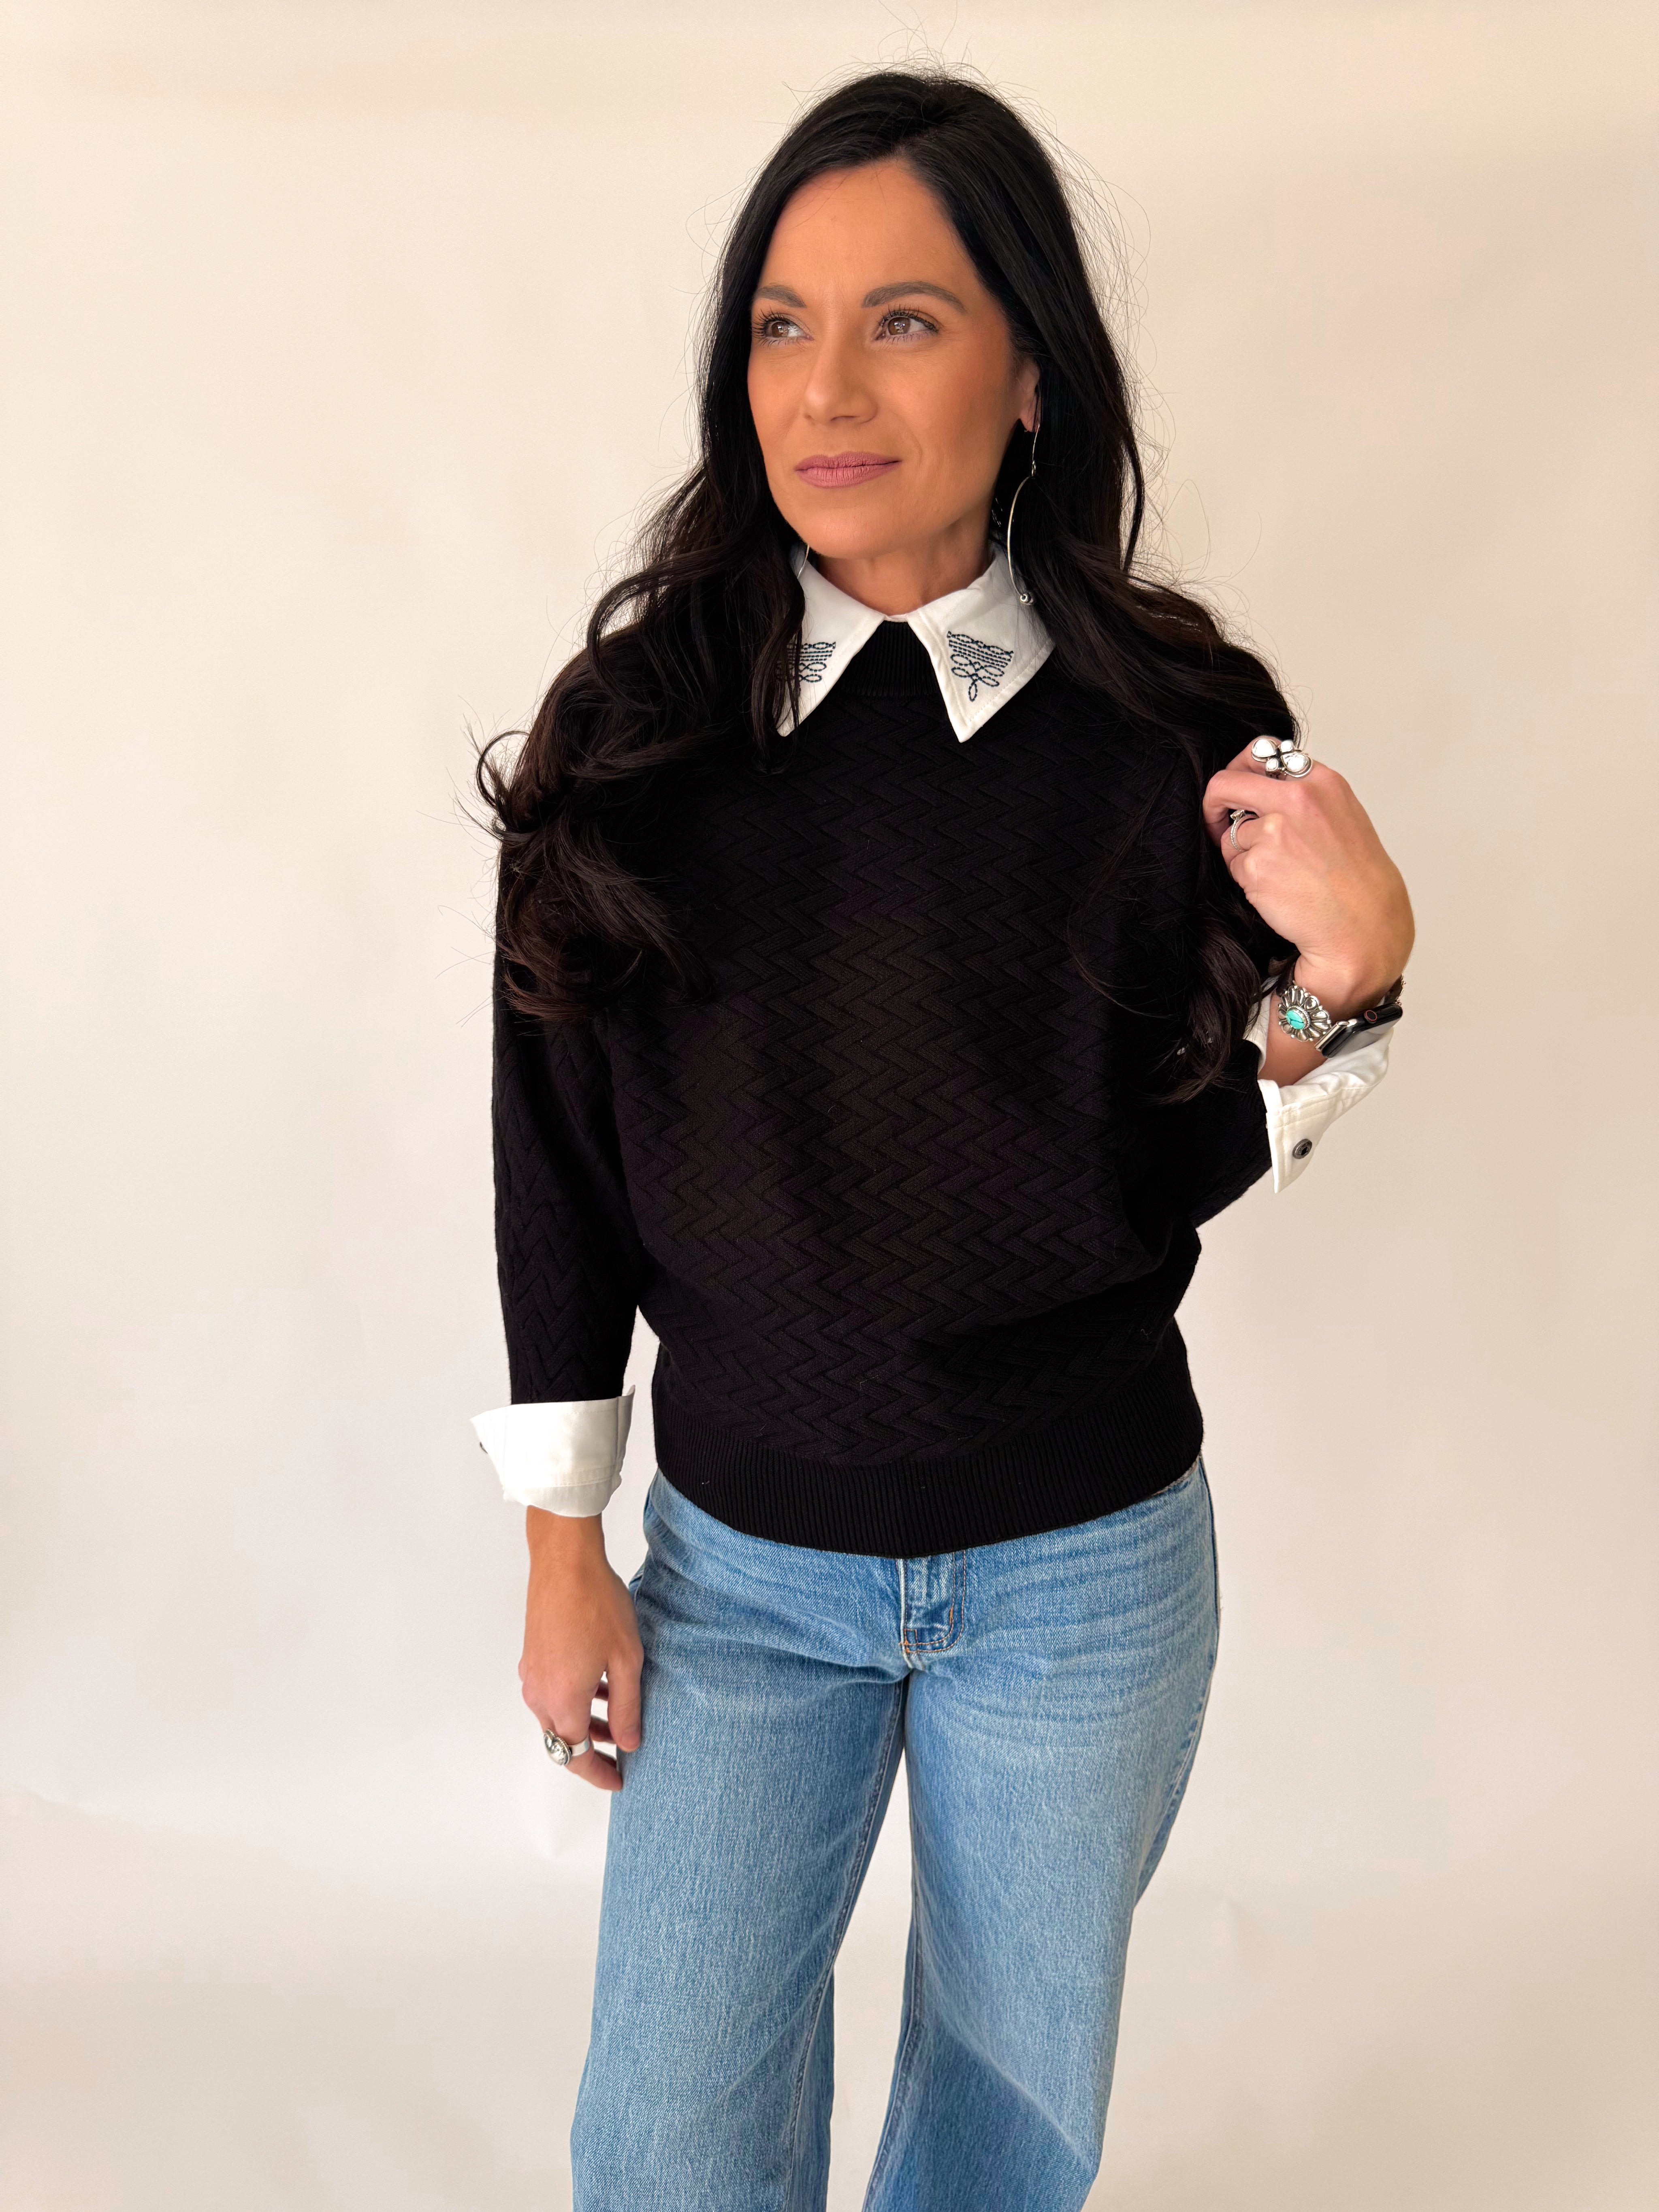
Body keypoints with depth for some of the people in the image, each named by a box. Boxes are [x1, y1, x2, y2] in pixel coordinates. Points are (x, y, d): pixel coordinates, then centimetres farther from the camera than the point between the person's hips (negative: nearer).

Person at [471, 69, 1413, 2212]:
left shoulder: (1175, 732, -11)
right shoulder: (637, 725, -9)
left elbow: (1185, 1176, -3)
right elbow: (559, 1156, -2)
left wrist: (1337, 982, -21)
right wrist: (563, 1549, 1)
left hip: (1084, 1569, 0)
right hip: (738, 1559, 1)